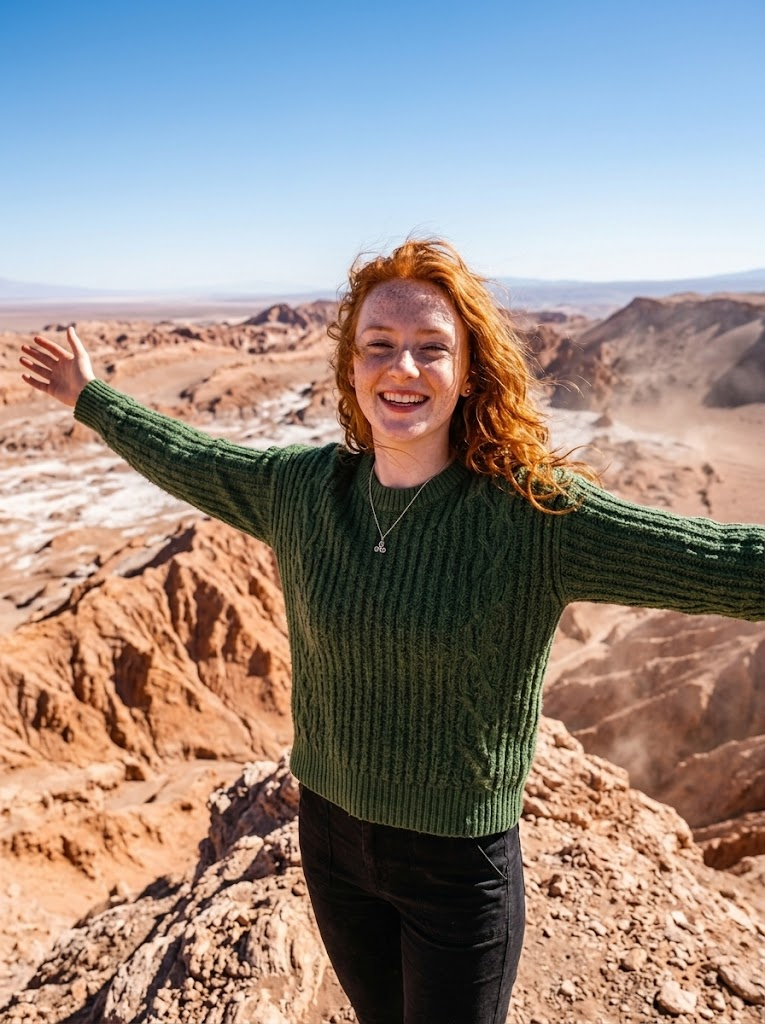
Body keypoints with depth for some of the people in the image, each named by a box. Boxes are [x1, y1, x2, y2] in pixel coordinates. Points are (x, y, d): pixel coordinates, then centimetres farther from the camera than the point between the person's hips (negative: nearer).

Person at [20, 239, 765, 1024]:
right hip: (329, 837, 4)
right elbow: (188, 459, 7)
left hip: (460, 867, -4)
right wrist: (91, 398, 18)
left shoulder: (536, 512, -23)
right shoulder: (301, 488, -9)